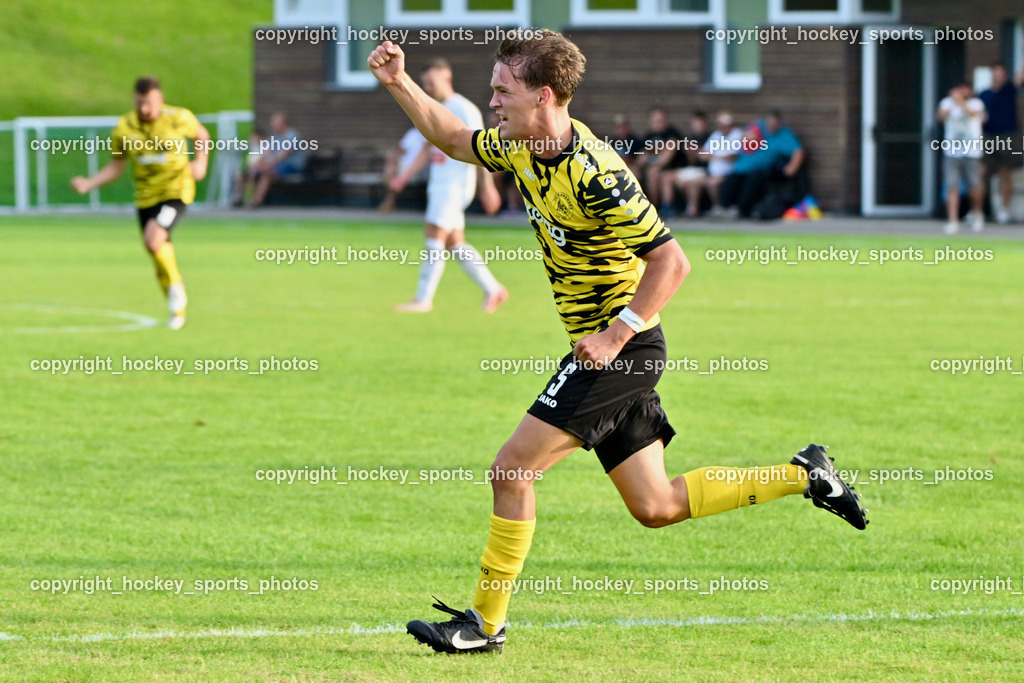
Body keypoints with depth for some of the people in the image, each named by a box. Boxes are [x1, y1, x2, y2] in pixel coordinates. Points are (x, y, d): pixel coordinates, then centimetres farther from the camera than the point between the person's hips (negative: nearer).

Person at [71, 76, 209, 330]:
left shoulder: (179, 118, -11)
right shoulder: (124, 129, -6)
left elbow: (201, 134, 10)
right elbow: (116, 167, 5)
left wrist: (201, 161, -8)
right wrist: (88, 184, -10)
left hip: (177, 191, -4)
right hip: (146, 196, 4)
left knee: (153, 239, -26)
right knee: (160, 256, 8)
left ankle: (176, 286, -1)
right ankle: (177, 309, 28)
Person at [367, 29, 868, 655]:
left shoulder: (593, 174, -23)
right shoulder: (521, 149, 3)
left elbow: (671, 261, -22)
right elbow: (455, 139, 23)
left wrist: (615, 336, -24)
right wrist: (401, 84, 11)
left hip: (622, 348, -9)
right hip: (610, 349, 9)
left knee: (513, 469, -9)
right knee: (655, 506, 12)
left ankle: (486, 622, -1)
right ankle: (804, 475, 21)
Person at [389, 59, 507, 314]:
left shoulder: (465, 110, -11)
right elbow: (428, 150, 20)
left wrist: (487, 187, -15)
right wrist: (404, 176, 11)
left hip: (455, 184, -9)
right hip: (438, 183, 9)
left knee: (435, 237, -12)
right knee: (454, 243, 9)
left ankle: (423, 299, -10)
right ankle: (493, 289, 16)